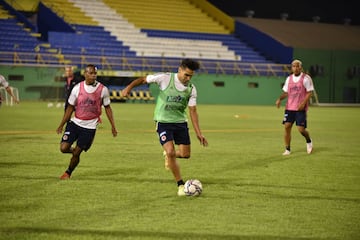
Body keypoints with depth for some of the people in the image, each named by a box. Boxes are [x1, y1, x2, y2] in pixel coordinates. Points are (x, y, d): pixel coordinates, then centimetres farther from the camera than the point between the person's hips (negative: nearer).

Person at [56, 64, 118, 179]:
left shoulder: (103, 90, -6)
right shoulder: (77, 88, -4)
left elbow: (107, 108, 6)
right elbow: (70, 107, 4)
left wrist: (113, 126, 4)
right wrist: (61, 125, 4)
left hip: (90, 127, -1)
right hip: (75, 122, 1)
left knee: (77, 153, -2)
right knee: (64, 148, -9)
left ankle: (68, 173, 23)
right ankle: (74, 151, 26)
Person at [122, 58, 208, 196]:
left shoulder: (191, 89, -2)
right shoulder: (165, 78, -13)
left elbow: (193, 111, 1)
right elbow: (143, 80, -4)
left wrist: (198, 133, -4)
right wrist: (129, 87, -20)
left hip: (180, 122, 4)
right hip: (163, 122, -4)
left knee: (185, 154, 0)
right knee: (171, 152, -17)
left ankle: (168, 154, 37)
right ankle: (180, 185, -5)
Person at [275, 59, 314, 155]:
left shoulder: (306, 78, -5)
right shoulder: (289, 78, 10)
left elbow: (310, 92, -7)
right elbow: (285, 92, 16)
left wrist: (303, 103, -19)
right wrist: (279, 99, -4)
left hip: (301, 108, -5)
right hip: (289, 107, 5)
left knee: (301, 129, -9)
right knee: (287, 126, -5)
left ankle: (309, 141, 24)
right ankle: (287, 149, 5)